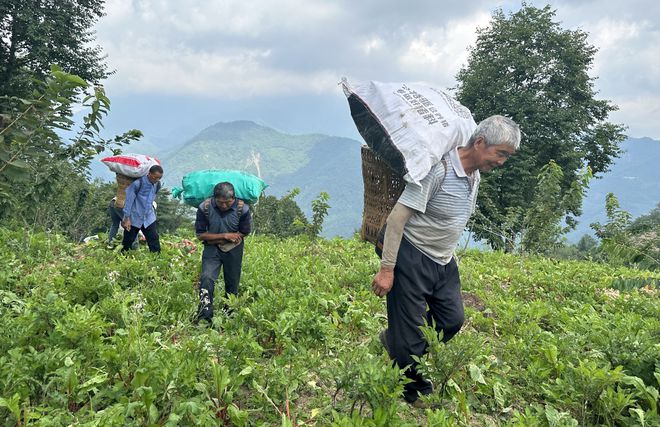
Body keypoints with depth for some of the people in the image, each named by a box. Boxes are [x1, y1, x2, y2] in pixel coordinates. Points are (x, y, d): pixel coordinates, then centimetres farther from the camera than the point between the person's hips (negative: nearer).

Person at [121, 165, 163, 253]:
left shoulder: (157, 184, -2)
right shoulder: (138, 183, -19)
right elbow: (129, 200, -17)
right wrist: (127, 218, -16)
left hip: (149, 218, 4)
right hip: (134, 218, -4)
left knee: (154, 240, -1)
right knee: (128, 241, 7)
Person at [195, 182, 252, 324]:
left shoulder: (243, 209, -19)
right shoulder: (204, 208, -18)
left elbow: (244, 233, -7)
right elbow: (200, 235, -10)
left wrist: (216, 239, -12)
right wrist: (225, 236, -20)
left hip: (233, 250, 1)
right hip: (212, 249, 0)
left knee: (232, 284, 9)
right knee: (207, 278, -21)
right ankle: (205, 315, -18)